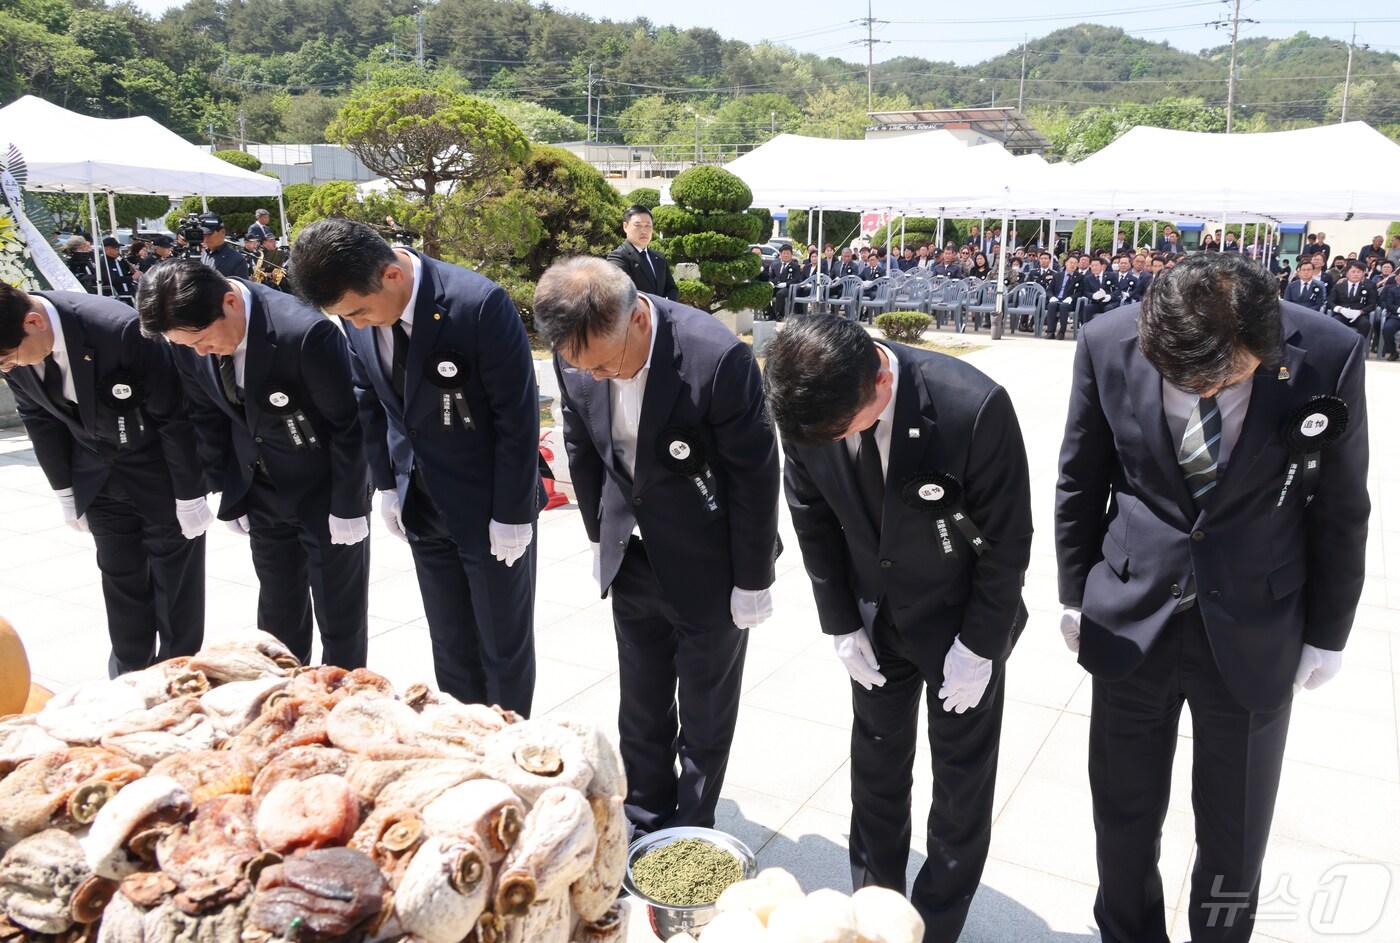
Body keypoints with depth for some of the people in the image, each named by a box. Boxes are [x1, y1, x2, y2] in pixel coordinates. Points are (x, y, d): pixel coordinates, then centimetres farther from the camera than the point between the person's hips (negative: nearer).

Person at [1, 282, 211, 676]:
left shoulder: (121, 330, -33)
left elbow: (172, 416, -23)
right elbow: (38, 417, 3)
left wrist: (189, 497, -16)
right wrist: (64, 491, 7)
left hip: (159, 464, -5)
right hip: (97, 472, 5)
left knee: (173, 579, 6)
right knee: (119, 576, 13)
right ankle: (129, 675, 29)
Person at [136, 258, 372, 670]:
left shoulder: (306, 332, -29)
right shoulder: (191, 342, -10)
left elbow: (347, 424, -20)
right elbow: (208, 419, 5)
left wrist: (347, 509, -14)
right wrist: (231, 495, 7)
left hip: (326, 488, -5)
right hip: (261, 493, 5)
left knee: (340, 618, 5)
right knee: (277, 613, 16)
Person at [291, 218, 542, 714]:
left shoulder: (481, 304, -24)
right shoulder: (358, 311, -6)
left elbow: (518, 416, -19)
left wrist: (511, 516, -15)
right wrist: (387, 484, 7)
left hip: (490, 505, -5)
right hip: (421, 504, 5)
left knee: (504, 645, 9)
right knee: (449, 645, 16)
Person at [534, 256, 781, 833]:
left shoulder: (717, 358, -29)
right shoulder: (578, 354, -12)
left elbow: (754, 476, -19)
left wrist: (752, 582, -13)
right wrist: (602, 538, 10)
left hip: (709, 568, -5)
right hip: (633, 561, 5)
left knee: (704, 718, 12)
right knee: (641, 708, 19)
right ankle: (643, 823, 40)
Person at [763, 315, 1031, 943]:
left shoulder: (975, 407, -32)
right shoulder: (808, 408, -20)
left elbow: (1007, 541, -19)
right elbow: (813, 521, -5)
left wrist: (977, 647, -14)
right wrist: (841, 625, -4)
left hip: (965, 624, -3)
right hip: (876, 620, 4)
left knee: (962, 781, 11)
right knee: (875, 769, 19)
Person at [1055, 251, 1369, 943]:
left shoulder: (1329, 357, -17)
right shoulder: (1107, 344, -15)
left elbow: (1340, 508, -3)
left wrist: (1327, 633, 4)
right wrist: (1075, 596, 6)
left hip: (1255, 632, 0)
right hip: (1132, 619, 1)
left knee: (1235, 833, 15)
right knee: (1124, 813, 17)